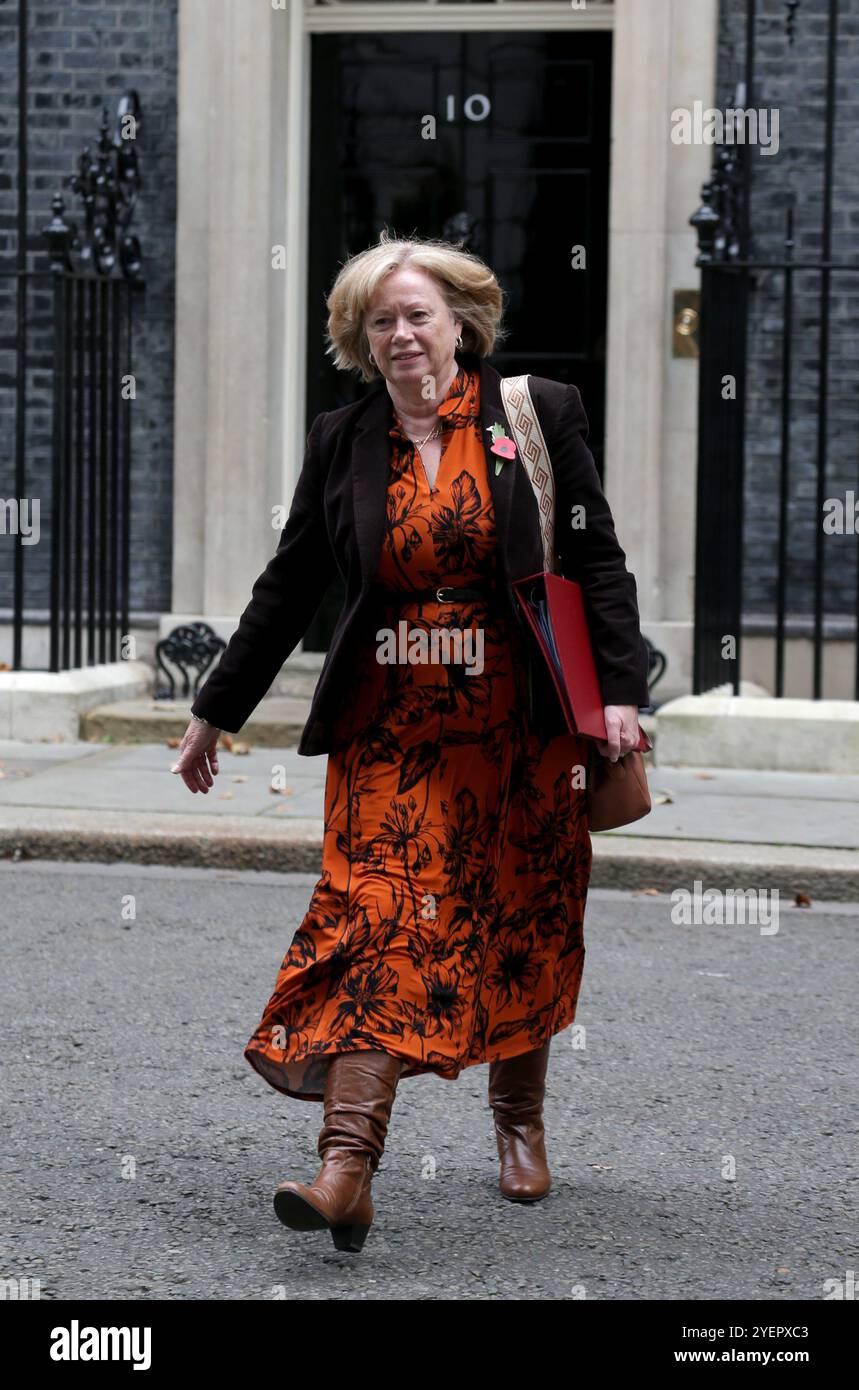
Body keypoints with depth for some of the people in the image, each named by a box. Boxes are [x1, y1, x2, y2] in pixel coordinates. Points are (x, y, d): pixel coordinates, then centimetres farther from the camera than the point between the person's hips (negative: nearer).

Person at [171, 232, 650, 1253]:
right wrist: (217, 711, 15)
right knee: (376, 918, -11)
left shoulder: (538, 414, 0)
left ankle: (519, 1117, 32)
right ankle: (348, 1166, -18)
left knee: (520, 933, 9)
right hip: (389, 728, 1)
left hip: (516, 725, -1)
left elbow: (596, 560, 0)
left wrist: (618, 691, -10)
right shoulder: (341, 442, 6)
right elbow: (290, 584, 13)